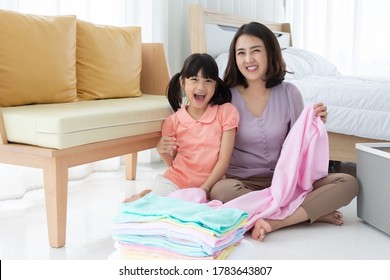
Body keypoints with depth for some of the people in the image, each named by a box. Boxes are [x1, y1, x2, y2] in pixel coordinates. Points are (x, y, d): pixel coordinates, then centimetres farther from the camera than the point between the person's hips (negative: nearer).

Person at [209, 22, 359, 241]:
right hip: (243, 182, -2)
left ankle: (274, 222, -28)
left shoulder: (289, 93, 1)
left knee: (348, 183, -17)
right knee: (220, 191, -37)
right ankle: (312, 212, -23)